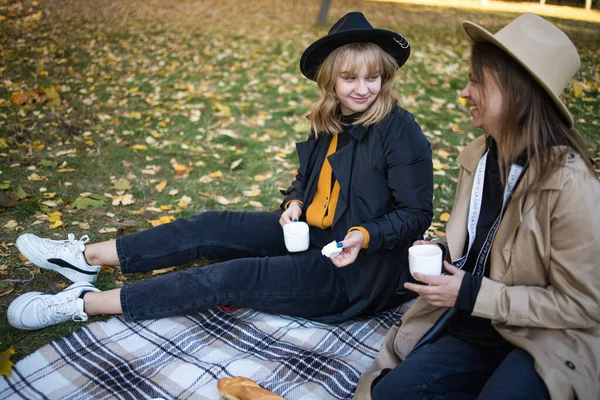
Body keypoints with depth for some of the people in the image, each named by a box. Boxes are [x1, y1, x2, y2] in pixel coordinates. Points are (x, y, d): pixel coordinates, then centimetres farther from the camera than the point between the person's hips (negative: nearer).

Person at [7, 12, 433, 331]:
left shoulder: (400, 130, -17)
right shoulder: (329, 122, 3)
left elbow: (416, 214, -14)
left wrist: (365, 235, -29)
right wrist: (294, 203, -4)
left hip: (359, 266, -7)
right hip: (311, 233, 7)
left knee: (232, 277, -20)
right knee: (210, 228, -6)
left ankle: (82, 303, -10)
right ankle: (85, 257, 5)